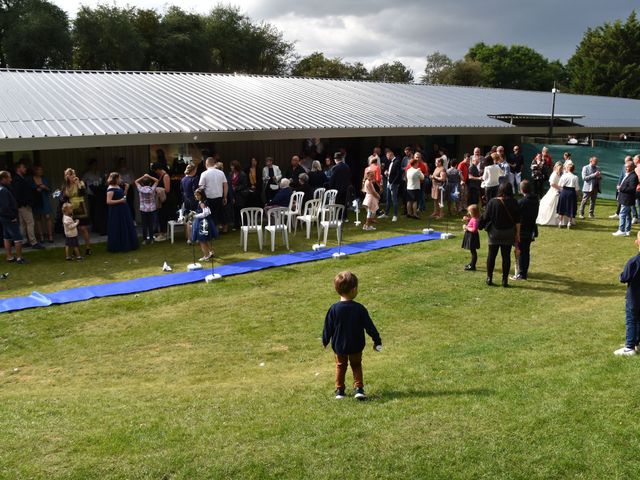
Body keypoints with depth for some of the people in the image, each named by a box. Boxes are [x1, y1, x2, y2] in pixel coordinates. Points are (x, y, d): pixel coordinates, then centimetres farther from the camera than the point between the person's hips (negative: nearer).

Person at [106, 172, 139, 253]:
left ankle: (126, 245, 23)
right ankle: (115, 247, 8)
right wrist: (120, 201, -22)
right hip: (116, 212, -9)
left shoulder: (118, 187, 11)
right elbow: (108, 201, -22)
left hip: (123, 210, 9)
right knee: (117, 230, -2)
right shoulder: (110, 189, -16)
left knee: (126, 228, 13)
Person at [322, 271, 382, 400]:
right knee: (356, 366, 19)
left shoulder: (334, 308, -14)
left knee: (340, 366, 20)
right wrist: (377, 340, 2)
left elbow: (328, 327, -5)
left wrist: (325, 341, 12)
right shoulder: (359, 308, -16)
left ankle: (339, 390, 22)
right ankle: (359, 389, 7)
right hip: (356, 346, -1)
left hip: (339, 346, 1)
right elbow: (369, 326, -10)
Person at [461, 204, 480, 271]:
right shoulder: (472, 218, 7)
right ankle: (472, 263, 36)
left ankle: (472, 266, 1)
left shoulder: (475, 220, -24)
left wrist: (466, 228, -18)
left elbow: (474, 229, -28)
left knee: (473, 251, -4)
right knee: (472, 251, 22)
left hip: (473, 236, -11)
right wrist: (466, 220, 10)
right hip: (470, 236, 11)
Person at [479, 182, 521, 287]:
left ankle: (489, 278, 12)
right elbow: (517, 220, -3)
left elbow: (485, 217, -5)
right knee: (506, 256, 5)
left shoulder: (492, 202, -9)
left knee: (491, 255, 9)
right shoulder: (513, 203, -6)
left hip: (494, 232, -1)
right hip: (509, 233, 1)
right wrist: (517, 234, 5)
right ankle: (505, 280, 7)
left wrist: (481, 225, 15)